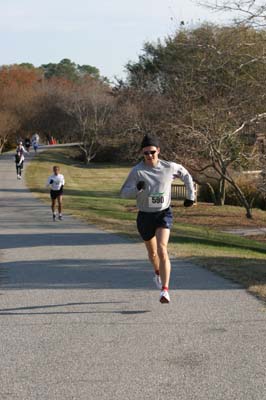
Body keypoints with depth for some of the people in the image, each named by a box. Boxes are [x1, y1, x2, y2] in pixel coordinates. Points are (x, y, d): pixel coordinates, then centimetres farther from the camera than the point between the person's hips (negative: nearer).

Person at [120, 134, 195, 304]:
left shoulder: (170, 167, -8)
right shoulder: (137, 171, -13)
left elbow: (186, 175, 13)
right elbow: (124, 193, -14)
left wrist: (191, 196, 11)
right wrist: (137, 189, -34)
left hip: (164, 214, -1)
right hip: (145, 215, 1)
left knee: (162, 250, -22)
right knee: (152, 252, 19)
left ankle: (165, 291, -25)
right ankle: (158, 272, 53)